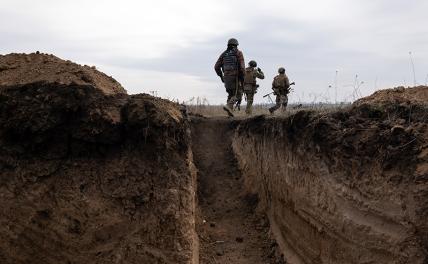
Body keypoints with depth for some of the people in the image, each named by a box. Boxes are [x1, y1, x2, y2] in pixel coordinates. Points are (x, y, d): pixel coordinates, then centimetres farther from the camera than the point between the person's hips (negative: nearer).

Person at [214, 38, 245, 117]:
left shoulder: (223, 54, 12)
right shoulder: (238, 53, -1)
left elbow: (216, 67, 8)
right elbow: (242, 66, -12)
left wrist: (221, 76, 19)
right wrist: (242, 77, -5)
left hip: (226, 77, 5)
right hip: (235, 77, -5)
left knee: (230, 94, 18)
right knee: (236, 95, 1)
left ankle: (230, 111, 11)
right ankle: (228, 106, -25)